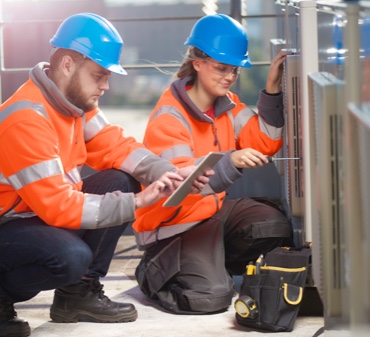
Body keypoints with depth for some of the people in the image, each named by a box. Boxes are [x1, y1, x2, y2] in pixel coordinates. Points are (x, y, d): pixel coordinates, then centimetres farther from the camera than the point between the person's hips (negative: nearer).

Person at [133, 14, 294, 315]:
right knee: (211, 296, -25)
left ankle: (212, 265, 5)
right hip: (174, 224, -7)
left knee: (278, 226, -19)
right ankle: (153, 272, 7)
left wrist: (272, 89, -10)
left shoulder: (228, 104, 5)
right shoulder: (169, 117, -19)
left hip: (214, 208, 7)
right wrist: (231, 162, -47)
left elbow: (265, 143, -1)